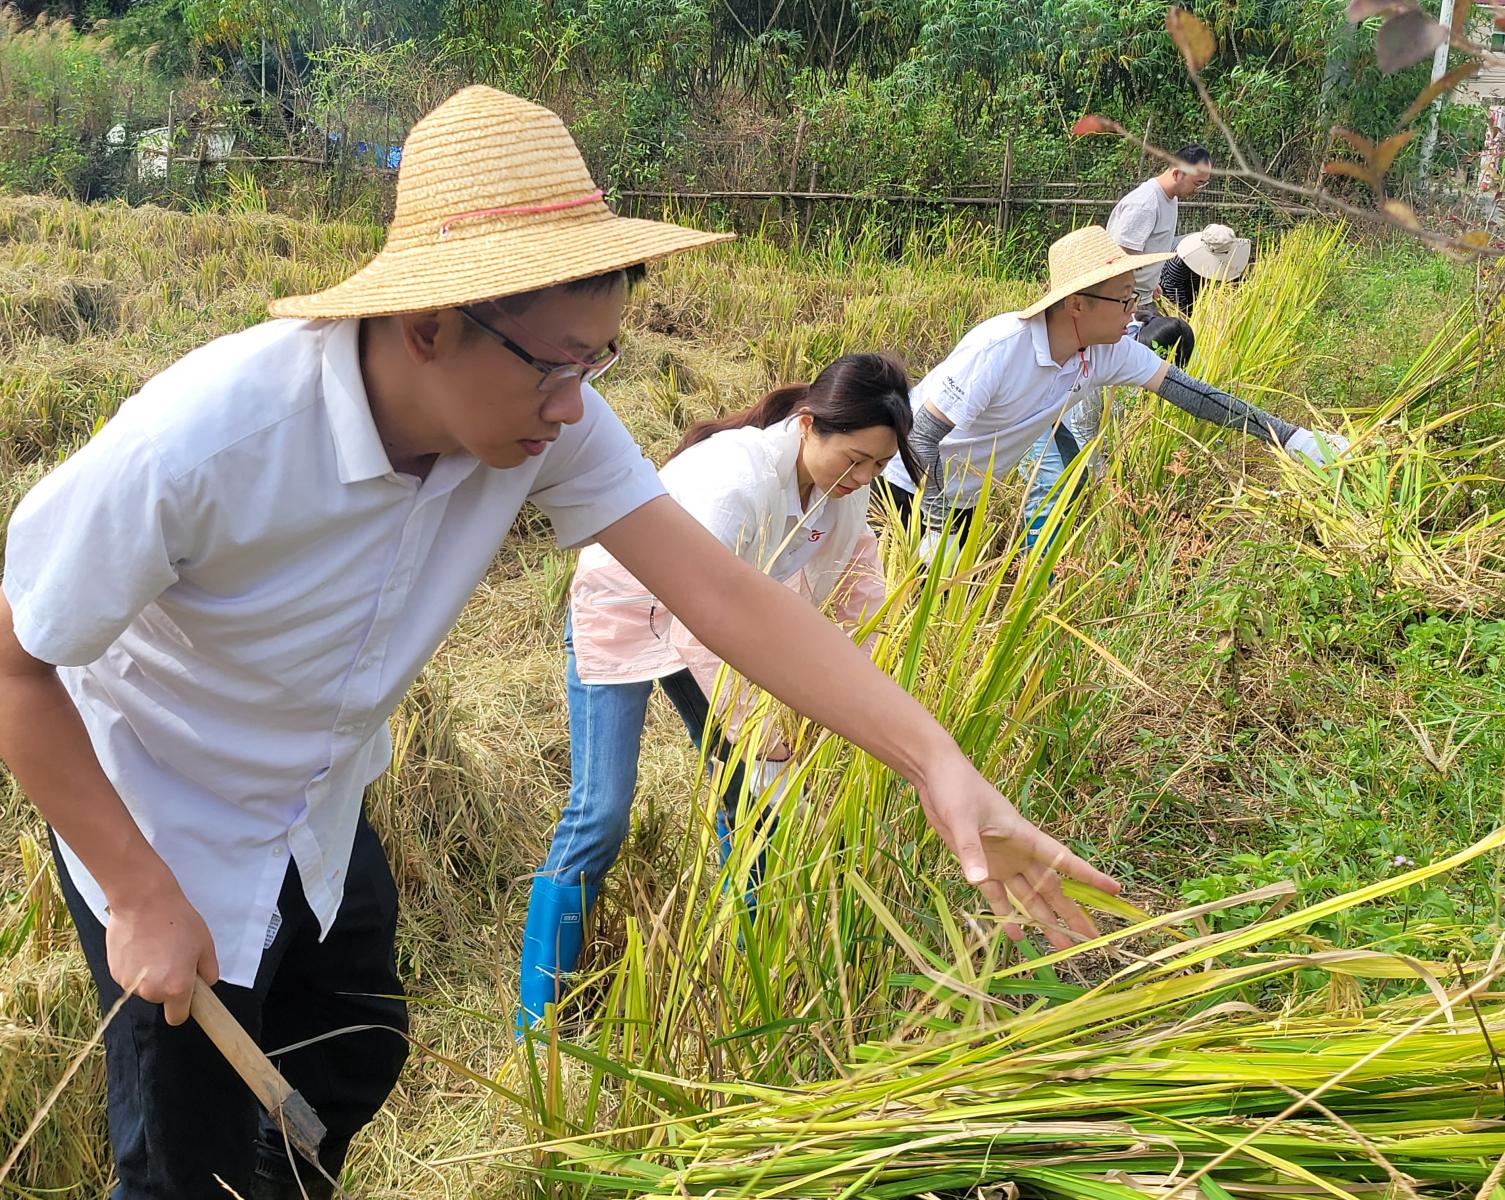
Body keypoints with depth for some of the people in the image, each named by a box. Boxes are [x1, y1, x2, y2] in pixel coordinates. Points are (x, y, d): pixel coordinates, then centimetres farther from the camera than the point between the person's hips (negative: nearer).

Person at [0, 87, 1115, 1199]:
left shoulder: (544, 416, -23)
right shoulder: (204, 440, -37)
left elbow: (718, 586, -27)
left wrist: (933, 756, -37)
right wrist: (142, 897, -22)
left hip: (321, 817, 5)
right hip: (164, 832, -5)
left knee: (356, 1067, 23)